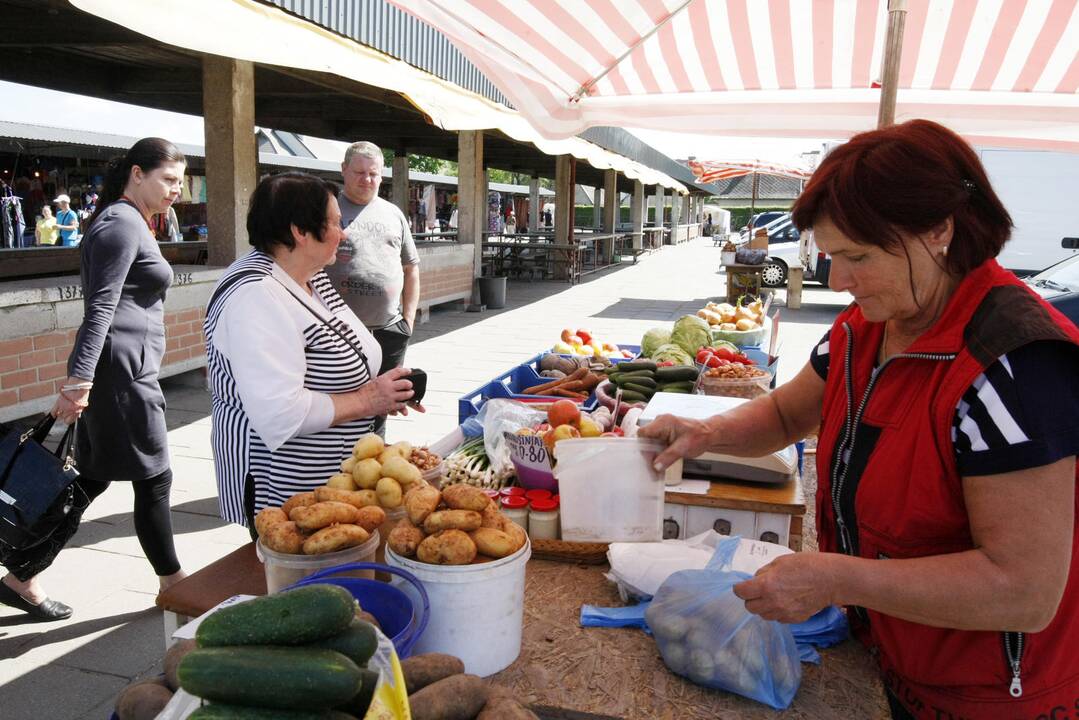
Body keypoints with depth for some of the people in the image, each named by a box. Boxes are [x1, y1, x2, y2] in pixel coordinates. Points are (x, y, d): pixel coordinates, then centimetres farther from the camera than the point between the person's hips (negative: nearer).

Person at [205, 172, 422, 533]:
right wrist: (366, 400, -20)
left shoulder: (312, 277, 6)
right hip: (285, 494, -10)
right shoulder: (256, 297, -24)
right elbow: (280, 414, -32)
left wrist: (383, 391, 1)